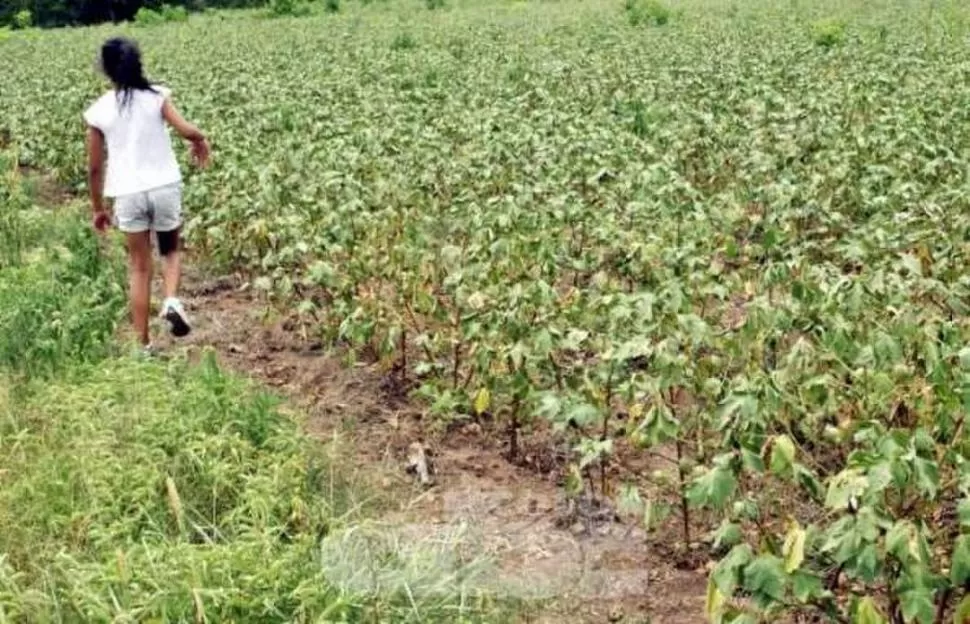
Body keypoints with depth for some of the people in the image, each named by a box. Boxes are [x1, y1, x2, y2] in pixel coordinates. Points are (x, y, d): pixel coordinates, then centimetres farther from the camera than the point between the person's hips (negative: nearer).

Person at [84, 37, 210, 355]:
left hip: (127, 194, 1)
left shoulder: (98, 111, 0)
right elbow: (186, 130, -17)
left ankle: (144, 344, 14)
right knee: (171, 250, 24)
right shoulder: (157, 96, -4)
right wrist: (201, 141, 8)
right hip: (165, 187, -1)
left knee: (139, 267, 13)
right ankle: (172, 301, -7)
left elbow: (94, 168, 5)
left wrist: (98, 208, 17)